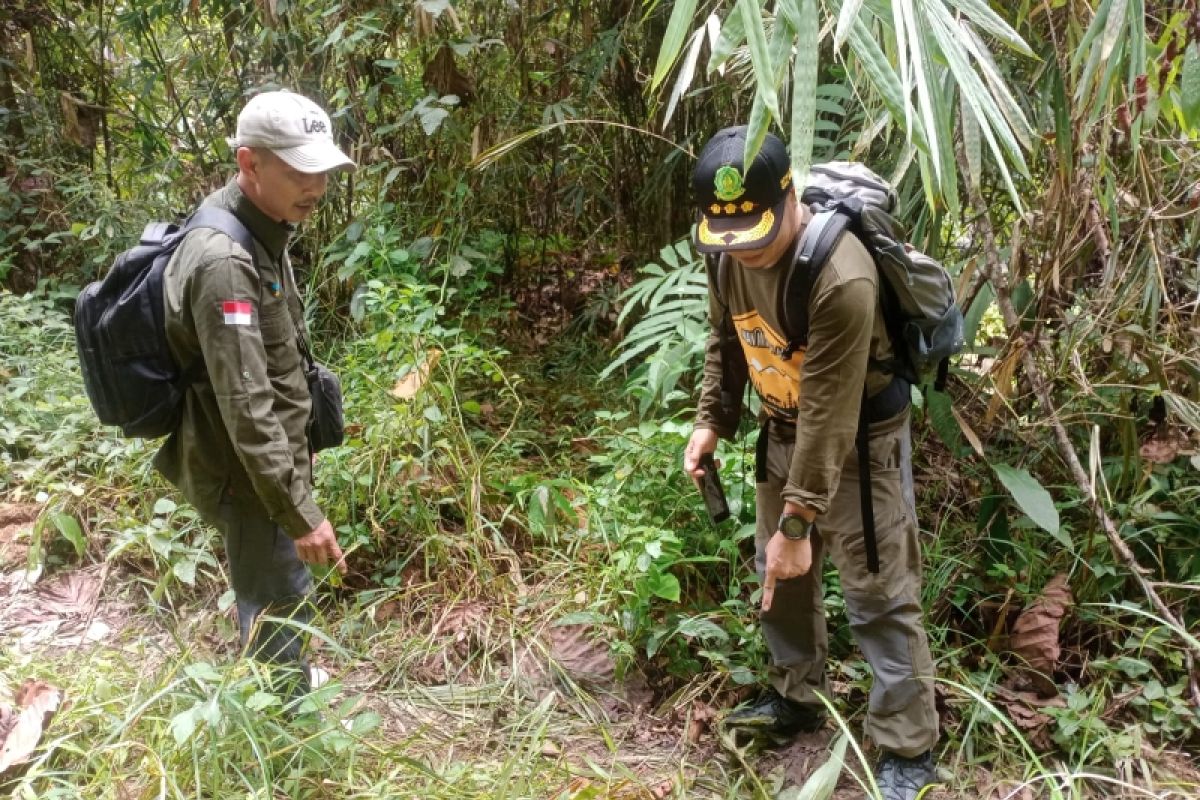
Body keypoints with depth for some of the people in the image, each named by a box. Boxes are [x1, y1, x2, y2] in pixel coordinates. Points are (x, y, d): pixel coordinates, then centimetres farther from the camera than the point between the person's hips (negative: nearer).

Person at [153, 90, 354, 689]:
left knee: (269, 597, 25)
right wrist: (299, 512, -27)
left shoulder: (258, 231, 4)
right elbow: (245, 405, -30)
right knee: (280, 607, 3)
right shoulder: (223, 261, -28)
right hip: (245, 472, -10)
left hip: (265, 458, 10)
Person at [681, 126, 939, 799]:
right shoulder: (732, 254, -10)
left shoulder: (842, 278, -34)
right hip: (785, 431, 8)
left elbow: (829, 415, -31)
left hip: (859, 439, -7)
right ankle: (798, 699, 39)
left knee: (879, 593, -1)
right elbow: (726, 344, 9)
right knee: (778, 574, 18)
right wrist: (712, 422, 1)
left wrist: (798, 524, -27)